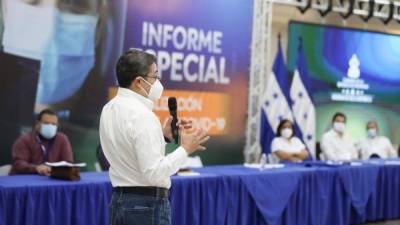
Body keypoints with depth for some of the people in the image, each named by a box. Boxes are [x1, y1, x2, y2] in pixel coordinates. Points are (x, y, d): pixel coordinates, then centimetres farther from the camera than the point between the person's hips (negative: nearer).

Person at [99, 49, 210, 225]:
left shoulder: (109, 109, 8)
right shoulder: (142, 115, -20)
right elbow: (155, 173, -23)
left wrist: (162, 135, 12)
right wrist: (185, 149, -12)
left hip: (119, 202, 9)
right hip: (147, 205, -9)